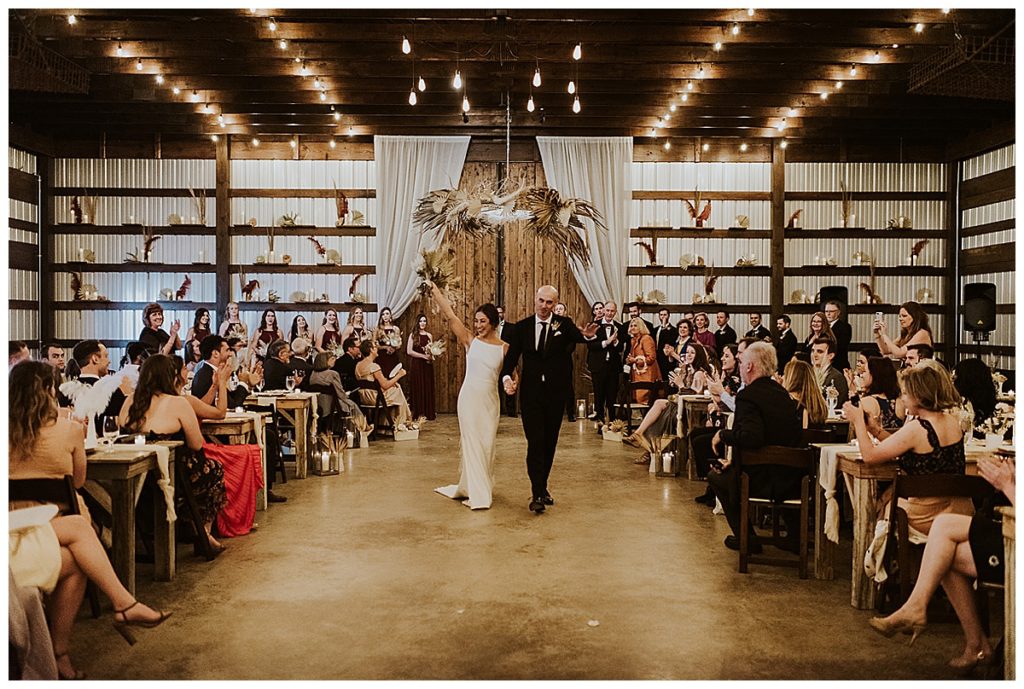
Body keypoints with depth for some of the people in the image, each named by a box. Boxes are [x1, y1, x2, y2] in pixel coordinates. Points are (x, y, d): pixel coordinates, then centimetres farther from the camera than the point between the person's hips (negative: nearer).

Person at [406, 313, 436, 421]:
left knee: (428, 387, 4)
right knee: (418, 387, -2)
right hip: (416, 364, -3)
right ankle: (419, 413, 2)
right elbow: (409, 351, -9)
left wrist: (431, 355, -5)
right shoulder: (413, 335, -1)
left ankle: (428, 412, 10)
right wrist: (423, 356, -14)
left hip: (427, 365, 3)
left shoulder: (429, 336, 10)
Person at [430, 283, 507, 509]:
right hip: (470, 397, -1)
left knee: (487, 444, 8)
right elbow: (450, 316, -6)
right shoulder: (470, 340, -1)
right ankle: (477, 494, 8)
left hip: (490, 400, 2)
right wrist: (436, 292, -10)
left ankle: (471, 487, 24)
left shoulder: (504, 348, 2)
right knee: (472, 443, 0)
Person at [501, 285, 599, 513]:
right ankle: (537, 494, -5)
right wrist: (507, 377, -19)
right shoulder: (522, 327, 1)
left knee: (549, 443, 11)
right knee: (535, 443, -7)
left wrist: (587, 335, -44)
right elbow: (511, 356, -1)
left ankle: (542, 487, 27)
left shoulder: (564, 325, -2)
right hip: (531, 394, -1)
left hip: (555, 394, 1)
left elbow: (576, 336, -20)